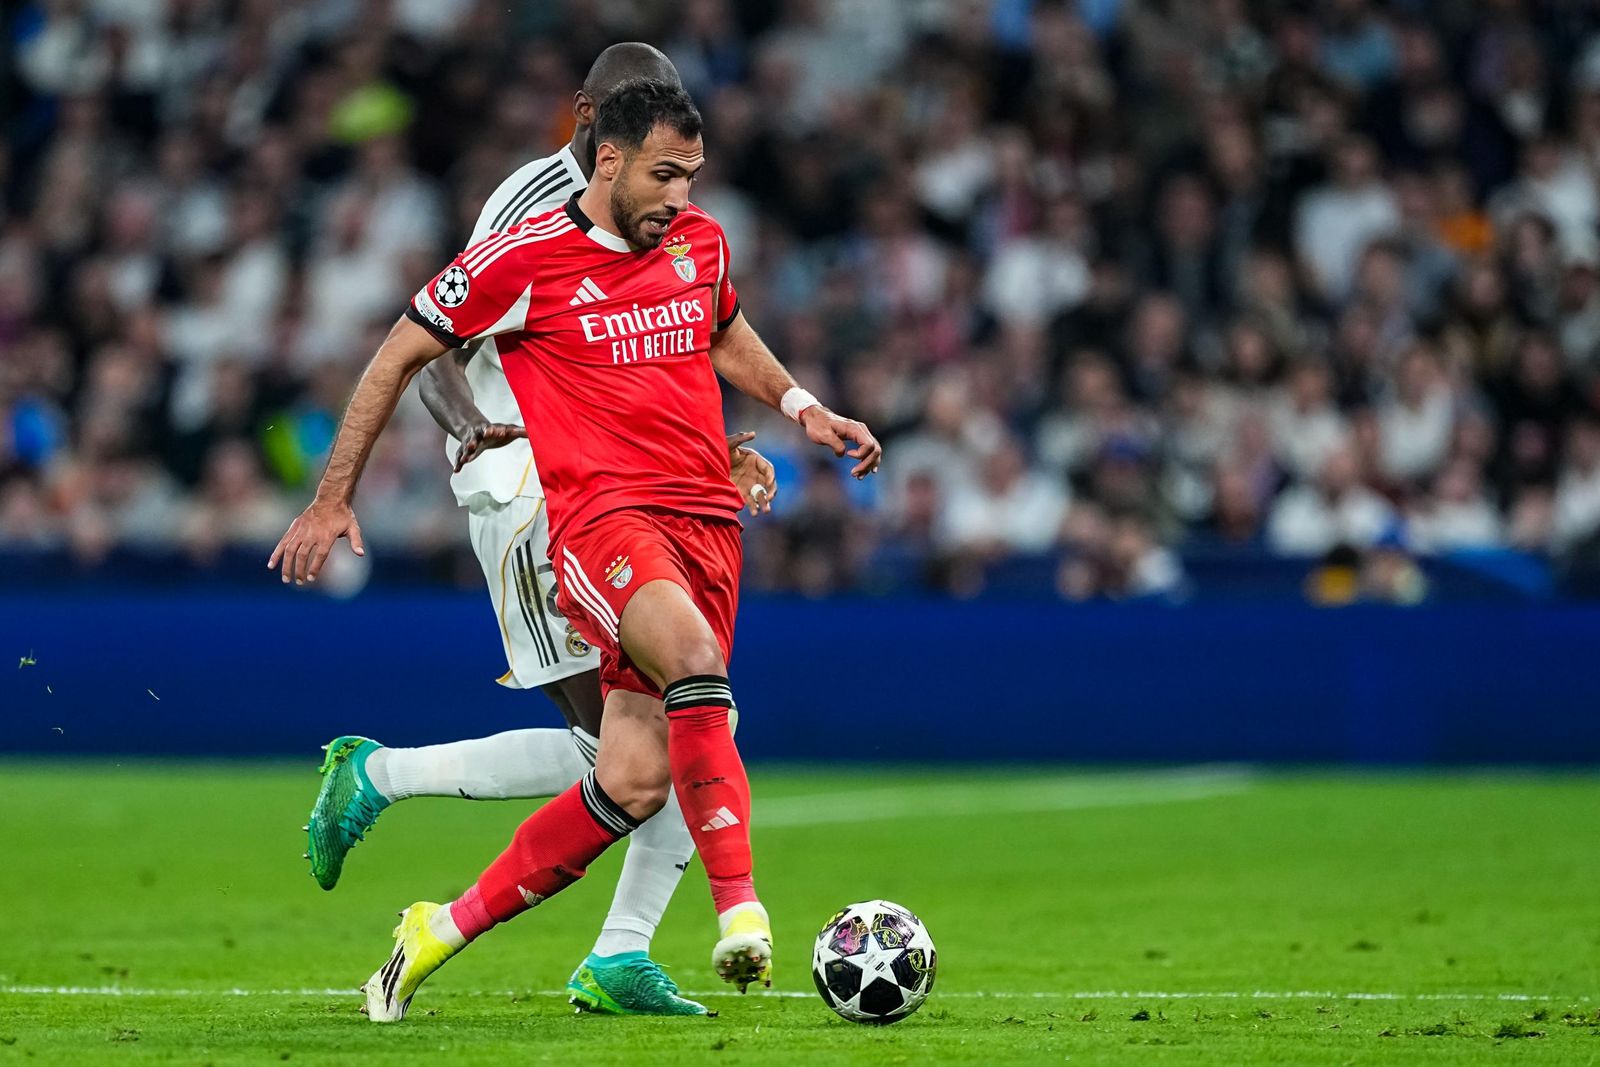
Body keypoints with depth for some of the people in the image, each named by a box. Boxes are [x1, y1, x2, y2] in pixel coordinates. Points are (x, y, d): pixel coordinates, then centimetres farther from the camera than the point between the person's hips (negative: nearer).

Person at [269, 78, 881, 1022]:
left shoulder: (702, 243, 12)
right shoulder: (525, 259, -5)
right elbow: (401, 355, 5)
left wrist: (801, 405, 18)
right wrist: (333, 500, 5)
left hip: (707, 523, 6)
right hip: (601, 518, -6)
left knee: (634, 783, -3)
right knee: (695, 656, -36)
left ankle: (446, 929, 13)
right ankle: (740, 911, -38)